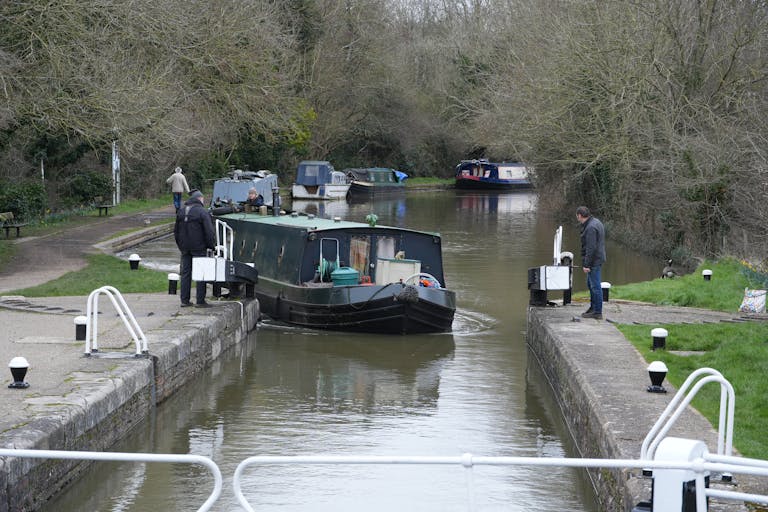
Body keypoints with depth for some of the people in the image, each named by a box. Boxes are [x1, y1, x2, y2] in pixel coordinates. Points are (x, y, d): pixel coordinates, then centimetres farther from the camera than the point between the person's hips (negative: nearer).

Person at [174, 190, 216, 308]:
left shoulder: (181, 211, 10)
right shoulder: (203, 213, -12)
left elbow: (176, 231, 17)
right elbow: (209, 232, -15)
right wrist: (212, 245, -2)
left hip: (185, 248, 6)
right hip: (199, 248, -6)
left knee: (185, 273, 10)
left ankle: (184, 300, 10)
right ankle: (200, 301, -2)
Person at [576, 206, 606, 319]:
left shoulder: (590, 228, -21)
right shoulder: (596, 223, 12)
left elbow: (591, 248, -24)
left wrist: (586, 264, -21)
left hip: (594, 261, -11)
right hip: (598, 259, 11)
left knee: (595, 286, -5)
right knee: (590, 284, 21)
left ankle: (597, 312, -1)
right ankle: (593, 308, 29)